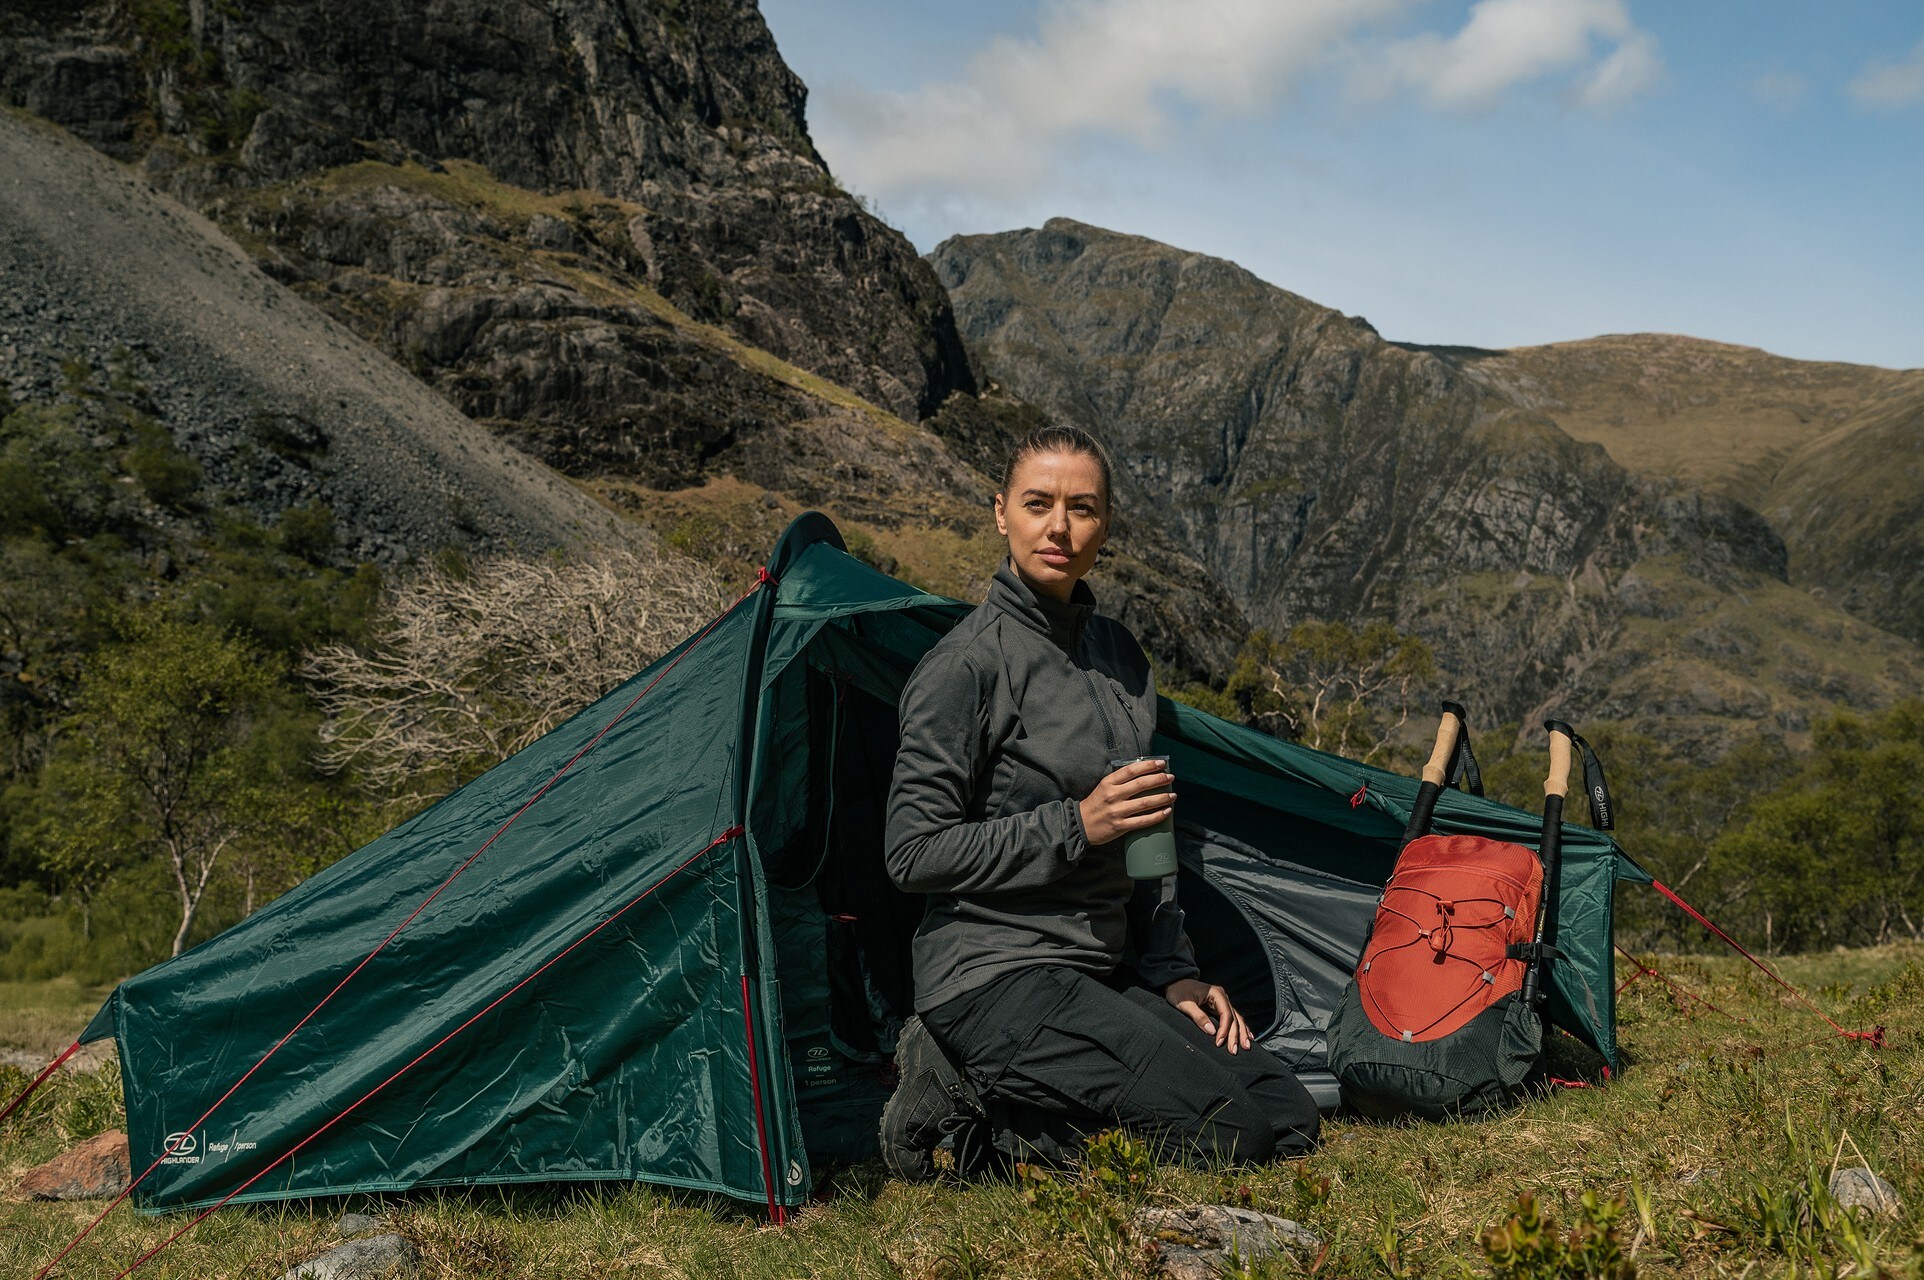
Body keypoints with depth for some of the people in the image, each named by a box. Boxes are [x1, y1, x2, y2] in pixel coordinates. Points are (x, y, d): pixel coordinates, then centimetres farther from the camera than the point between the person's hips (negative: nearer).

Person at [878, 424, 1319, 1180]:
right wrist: (1076, 826, -21)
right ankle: (966, 1105, -4)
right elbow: (914, 853, -15)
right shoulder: (967, 664, -14)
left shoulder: (1118, 654, 10)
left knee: (1288, 1119, 3)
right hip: (995, 973, -8)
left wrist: (1173, 971, 9)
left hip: (1102, 970, 8)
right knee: (1222, 1133, -18)